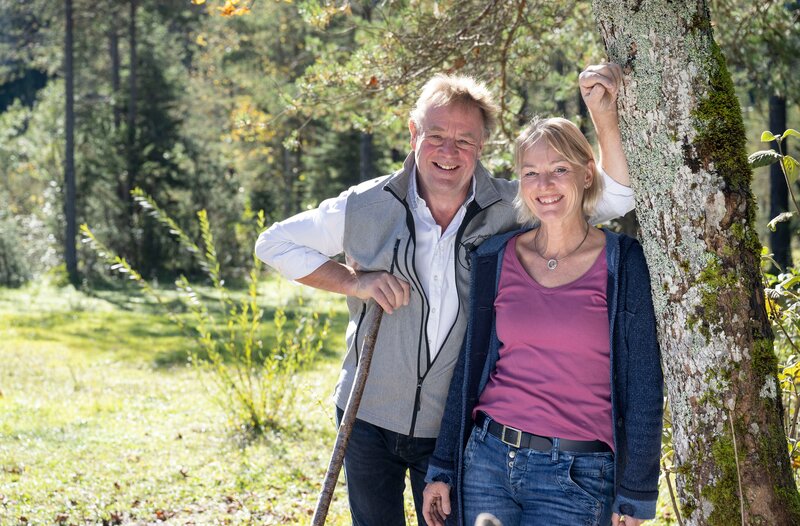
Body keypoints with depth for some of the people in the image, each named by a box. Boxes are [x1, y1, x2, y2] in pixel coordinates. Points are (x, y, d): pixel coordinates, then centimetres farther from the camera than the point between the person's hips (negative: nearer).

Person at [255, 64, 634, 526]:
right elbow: (275, 243, 2)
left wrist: (605, 115, -19)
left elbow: (615, 198, -5)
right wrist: (353, 282, -11)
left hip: (455, 430, 0)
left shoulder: (513, 208, -7)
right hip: (369, 419, 1)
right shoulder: (367, 206, -7)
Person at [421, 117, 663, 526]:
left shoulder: (623, 263, -4)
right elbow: (468, 369, 11)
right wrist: (441, 468, 9)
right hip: (487, 460, 3)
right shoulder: (494, 260, 5)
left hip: (575, 477, -3)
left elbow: (643, 388, -3)